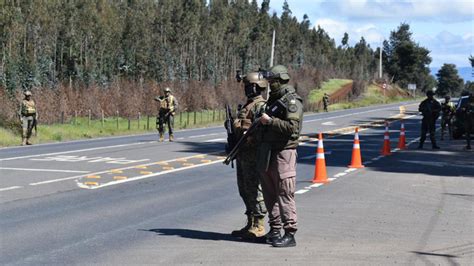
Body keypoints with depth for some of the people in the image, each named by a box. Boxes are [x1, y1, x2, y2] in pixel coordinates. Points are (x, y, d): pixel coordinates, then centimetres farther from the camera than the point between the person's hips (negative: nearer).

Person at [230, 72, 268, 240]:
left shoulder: (261, 106, -12)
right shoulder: (247, 105, 19)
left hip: (253, 155, -10)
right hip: (242, 155, 10)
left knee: (254, 190, -6)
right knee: (244, 190, 14)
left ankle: (259, 227, -1)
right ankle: (250, 225, 21)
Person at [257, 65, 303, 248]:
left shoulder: (292, 101, -10)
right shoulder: (273, 99, 17)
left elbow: (292, 127, -21)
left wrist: (270, 120, -20)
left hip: (283, 152, -9)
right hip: (267, 152, 9)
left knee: (285, 193, -8)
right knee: (269, 193, 11)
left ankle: (290, 234, -6)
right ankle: (275, 230, 20)